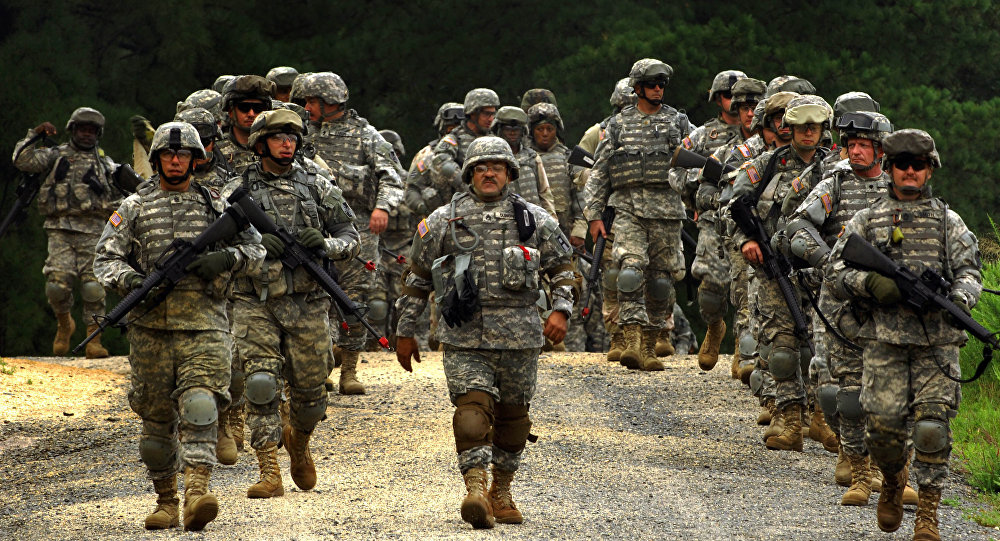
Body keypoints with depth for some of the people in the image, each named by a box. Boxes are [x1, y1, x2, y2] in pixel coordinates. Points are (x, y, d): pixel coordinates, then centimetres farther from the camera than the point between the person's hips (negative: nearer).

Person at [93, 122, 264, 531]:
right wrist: (128, 280, -15)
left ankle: (197, 495, -30)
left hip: (204, 327, -2)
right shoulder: (134, 208, 11)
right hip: (151, 326, 2)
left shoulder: (216, 205, 11)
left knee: (199, 406, -19)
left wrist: (226, 258, -9)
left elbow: (255, 251, 13)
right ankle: (166, 501, 19)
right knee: (156, 417, 7)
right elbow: (105, 259, 6)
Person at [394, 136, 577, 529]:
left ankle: (502, 492, 24)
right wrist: (404, 333, 13)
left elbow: (563, 268, 13)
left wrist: (561, 309, -4)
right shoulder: (444, 221, 6)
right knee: (472, 408, -17)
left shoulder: (535, 220, 7)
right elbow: (417, 278, 13)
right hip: (465, 336, -2)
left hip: (518, 335, 2)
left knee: (512, 414, 9)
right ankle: (476, 491, -26)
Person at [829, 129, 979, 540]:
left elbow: (968, 272, 7)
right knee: (883, 425, -7)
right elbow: (837, 271, 7)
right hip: (884, 339, 0)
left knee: (931, 426, -10)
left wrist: (957, 300, -16)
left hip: (937, 341, 0)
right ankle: (893, 481, 25)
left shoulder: (948, 222, 13)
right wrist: (871, 282, -13)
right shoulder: (867, 221, 12)